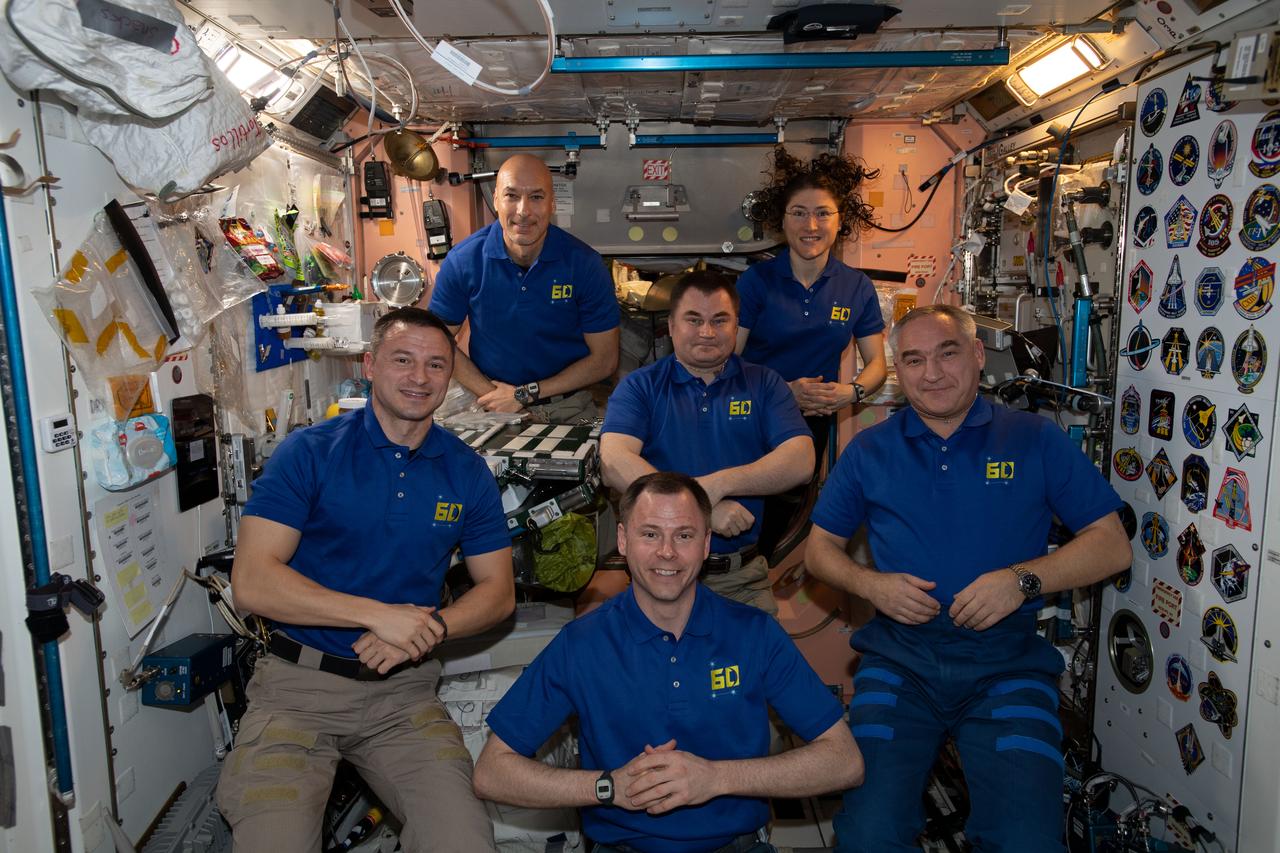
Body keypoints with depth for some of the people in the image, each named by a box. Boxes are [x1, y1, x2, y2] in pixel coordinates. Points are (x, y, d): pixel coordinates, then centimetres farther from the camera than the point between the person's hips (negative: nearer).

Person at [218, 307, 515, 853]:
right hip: (299, 685, -2)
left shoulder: (467, 472, 5)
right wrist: (380, 614, -19)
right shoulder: (309, 452, -5)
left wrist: (425, 629, -13)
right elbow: (251, 582, -12)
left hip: (405, 691, 2)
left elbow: (498, 591, 7)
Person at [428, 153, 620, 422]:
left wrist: (525, 395, -6)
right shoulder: (462, 261, -5)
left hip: (569, 409, 1)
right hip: (490, 409, 0)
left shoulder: (585, 264, -7)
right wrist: (492, 396, -9)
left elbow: (604, 360, -2)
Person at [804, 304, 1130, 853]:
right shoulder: (868, 450, 10)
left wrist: (1023, 579, -12)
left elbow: (1112, 545, 5)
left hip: (1006, 662, 0)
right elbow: (819, 549, 15)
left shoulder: (1036, 440, 6)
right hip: (899, 658, 1)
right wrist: (871, 584, -6)